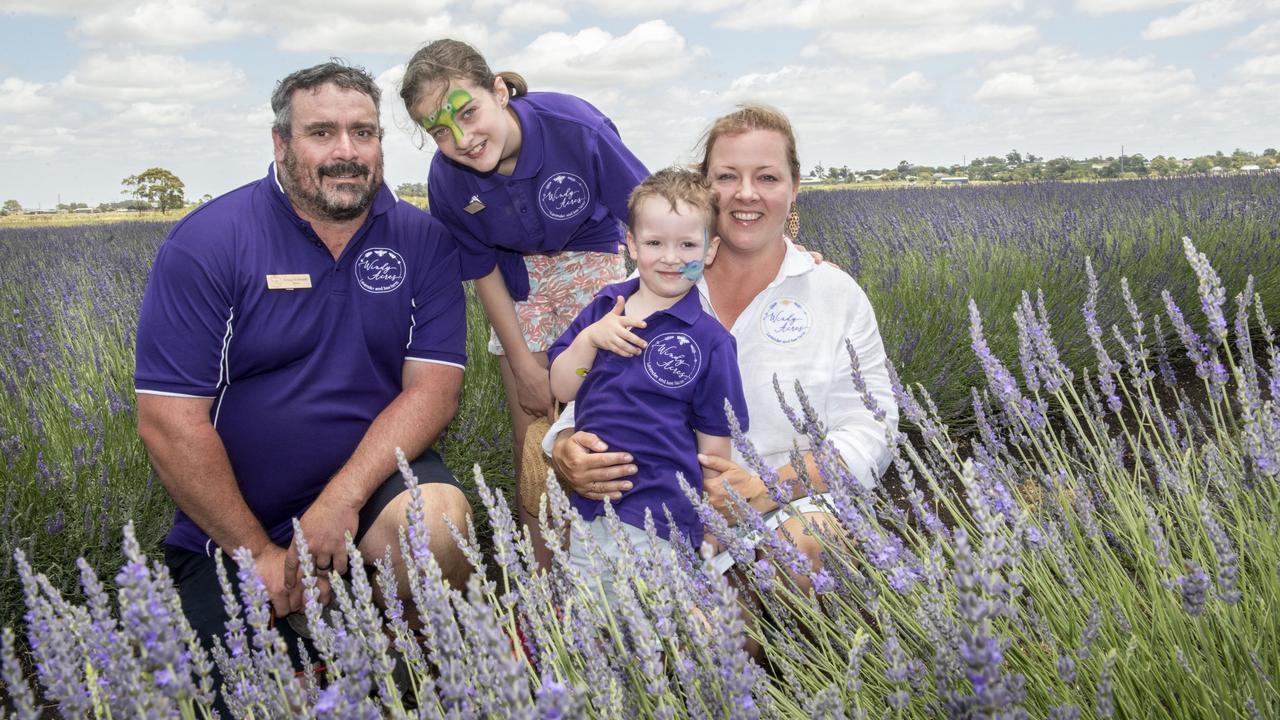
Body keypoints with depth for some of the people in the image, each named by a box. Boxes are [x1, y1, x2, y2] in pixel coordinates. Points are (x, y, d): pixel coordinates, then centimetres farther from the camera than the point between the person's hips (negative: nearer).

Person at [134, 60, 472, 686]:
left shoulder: (422, 241, -4)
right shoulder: (206, 243, -12)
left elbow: (431, 388, -10)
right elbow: (169, 421, -15)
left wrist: (340, 501, -23)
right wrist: (260, 555, -14)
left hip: (374, 473, 1)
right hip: (231, 520, 0)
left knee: (437, 522, -30)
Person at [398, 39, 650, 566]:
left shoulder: (575, 127, -30)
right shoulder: (447, 182, -21)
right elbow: (483, 272, -6)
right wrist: (525, 367, -3)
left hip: (591, 258, -1)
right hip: (519, 280, 2)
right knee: (532, 434, 2)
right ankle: (543, 575, 18)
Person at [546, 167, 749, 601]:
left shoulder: (709, 339, -9)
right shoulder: (604, 308, 5)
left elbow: (714, 444, -4)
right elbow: (561, 389, 5)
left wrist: (707, 531, -2)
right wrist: (590, 338, -12)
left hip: (655, 526, -5)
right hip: (586, 507, 5)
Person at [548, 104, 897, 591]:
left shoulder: (838, 295, 7)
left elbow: (868, 431, 0)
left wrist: (775, 485, -19)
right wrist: (566, 452, -20)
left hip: (791, 503, 0)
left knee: (807, 545, -35)